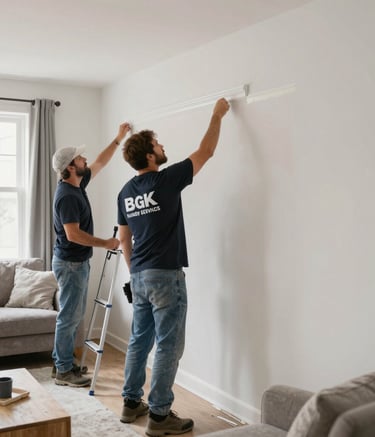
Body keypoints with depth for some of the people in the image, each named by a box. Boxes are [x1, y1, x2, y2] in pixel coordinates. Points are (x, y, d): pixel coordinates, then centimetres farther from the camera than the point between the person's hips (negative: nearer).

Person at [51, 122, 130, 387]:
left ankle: (62, 361, 27)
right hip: (70, 263, -10)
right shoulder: (67, 196, -21)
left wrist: (119, 139, 20)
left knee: (75, 315, 16)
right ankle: (64, 371, 8)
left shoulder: (78, 184, 7)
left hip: (79, 261, 10)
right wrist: (105, 243, -19)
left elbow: (100, 163, 21)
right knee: (69, 316, -2)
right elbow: (73, 234, -26)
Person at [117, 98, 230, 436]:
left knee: (140, 340, 16)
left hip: (139, 276, 8)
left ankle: (132, 403, 25)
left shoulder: (126, 192, 8)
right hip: (166, 275, -8)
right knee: (169, 345, -1)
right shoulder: (166, 180, -13)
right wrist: (218, 116, 9)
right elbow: (205, 152, -4)